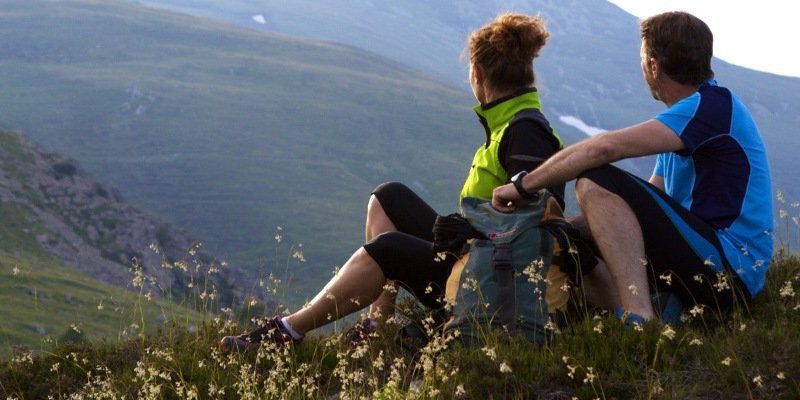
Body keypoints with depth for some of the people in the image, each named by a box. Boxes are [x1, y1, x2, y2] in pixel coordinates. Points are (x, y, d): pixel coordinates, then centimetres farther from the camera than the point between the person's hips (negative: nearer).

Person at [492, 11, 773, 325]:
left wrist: (524, 185, -13)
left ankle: (640, 320, -31)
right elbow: (645, 208, 19)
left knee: (597, 183, -20)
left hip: (731, 272, -10)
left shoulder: (714, 104, -11)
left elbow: (604, 147, -20)